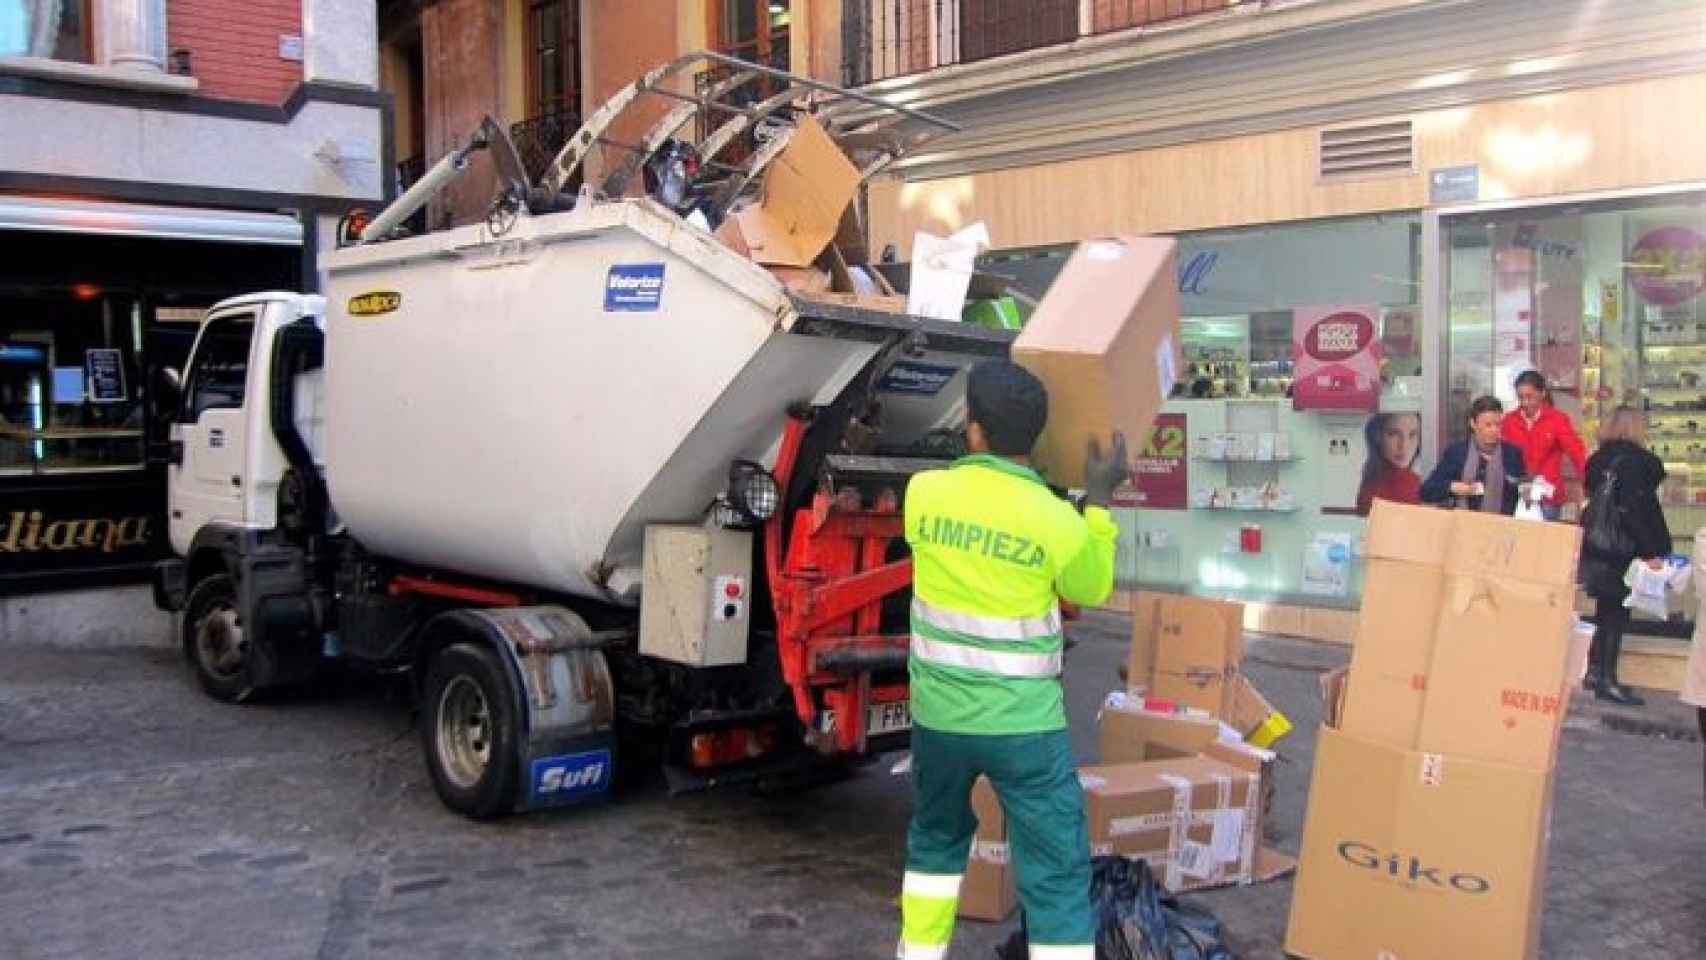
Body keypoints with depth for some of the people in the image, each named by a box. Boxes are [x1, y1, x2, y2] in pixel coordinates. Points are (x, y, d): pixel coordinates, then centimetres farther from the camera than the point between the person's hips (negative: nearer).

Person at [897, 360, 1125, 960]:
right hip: (1025, 725, -3)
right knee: (1058, 877, 3)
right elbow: (1091, 591, 5)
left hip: (938, 715, 4)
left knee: (936, 839, 27)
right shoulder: (1059, 522, -15)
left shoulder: (923, 493, -9)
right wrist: (1100, 501, 9)